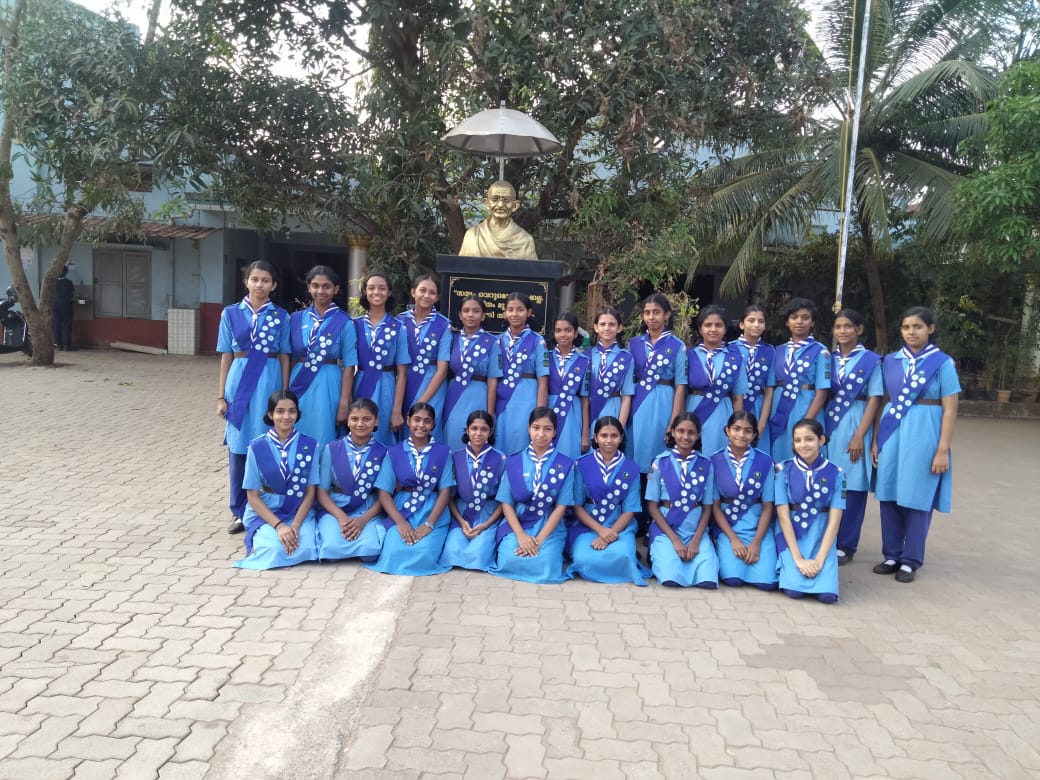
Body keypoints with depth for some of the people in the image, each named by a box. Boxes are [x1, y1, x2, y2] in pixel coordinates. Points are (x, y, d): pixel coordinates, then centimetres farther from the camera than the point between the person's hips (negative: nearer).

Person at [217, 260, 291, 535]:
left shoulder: (281, 316, 5)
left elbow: (284, 358, 6)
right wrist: (221, 396, 4)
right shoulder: (231, 313, 6)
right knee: (238, 447, 5)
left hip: (269, 383, -1)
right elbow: (226, 357, 7)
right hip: (240, 382, 1)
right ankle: (239, 512, 18)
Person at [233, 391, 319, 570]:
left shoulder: (309, 446, -3)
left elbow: (310, 492, -1)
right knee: (275, 550, -28)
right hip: (265, 513, 0)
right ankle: (260, 538, 5)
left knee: (305, 548, -28)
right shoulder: (257, 447, -6)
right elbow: (252, 496, -4)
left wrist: (295, 525, -15)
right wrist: (278, 525, -17)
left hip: (300, 513, 1)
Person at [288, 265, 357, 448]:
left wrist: (344, 403, -9)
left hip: (328, 386, -3)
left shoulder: (344, 323, -2)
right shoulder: (296, 319, 7)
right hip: (299, 384, 3)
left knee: (322, 442, 2)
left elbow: (348, 366, -4)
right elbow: (288, 358, 12)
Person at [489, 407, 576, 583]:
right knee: (509, 561, -27)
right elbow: (506, 503, 1)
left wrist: (539, 539, -14)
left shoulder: (565, 465, 0)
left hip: (549, 528, -1)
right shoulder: (514, 462, 3)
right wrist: (521, 535, -14)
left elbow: (561, 507, -4)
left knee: (545, 566, -28)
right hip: (517, 525, 1)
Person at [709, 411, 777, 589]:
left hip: (758, 527, 1)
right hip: (727, 527, -1)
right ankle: (724, 552, 12)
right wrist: (733, 539, -11)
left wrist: (756, 542, -12)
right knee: (733, 578, -21)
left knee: (767, 581, -16)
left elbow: (767, 506, -2)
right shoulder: (716, 461, -4)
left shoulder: (765, 462, -3)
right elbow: (714, 505, -2)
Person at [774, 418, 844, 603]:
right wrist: (798, 558, -17)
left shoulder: (836, 474, -3)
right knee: (795, 589, -22)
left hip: (821, 539, 1)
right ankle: (787, 564, 11)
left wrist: (819, 559, -16)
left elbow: (834, 521, -6)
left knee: (827, 594, -18)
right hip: (790, 537, -1)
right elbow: (783, 517, -10)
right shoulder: (783, 470, -6)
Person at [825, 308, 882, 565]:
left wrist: (859, 436, -12)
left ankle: (845, 546, 10)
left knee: (851, 486, 1)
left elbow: (874, 401, -6)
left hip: (855, 427, -4)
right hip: (829, 426, 4)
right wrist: (820, 429, 3)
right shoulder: (829, 359, 9)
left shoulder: (871, 360, -3)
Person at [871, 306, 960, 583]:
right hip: (892, 433, 4)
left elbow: (950, 410, -6)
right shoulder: (890, 361, 7)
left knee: (917, 497, 3)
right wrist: (875, 439, 7)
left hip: (923, 434, -4)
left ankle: (911, 560, 15)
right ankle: (891, 555, 19)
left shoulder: (942, 363, -4)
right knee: (889, 494, 7)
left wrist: (943, 450, -10)